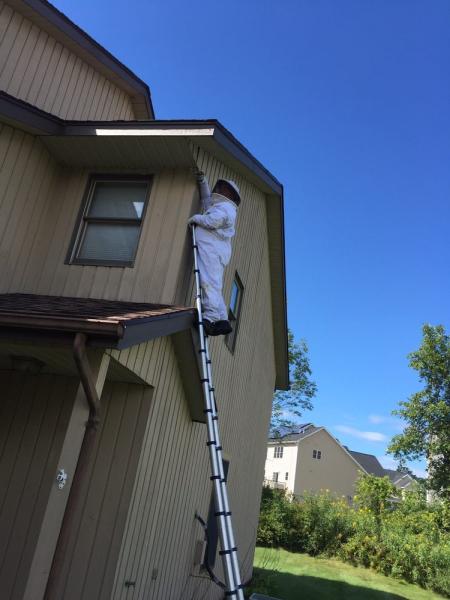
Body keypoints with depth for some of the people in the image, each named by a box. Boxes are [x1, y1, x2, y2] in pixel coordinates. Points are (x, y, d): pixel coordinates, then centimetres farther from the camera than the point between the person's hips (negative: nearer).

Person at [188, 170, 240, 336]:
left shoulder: (225, 207, 3)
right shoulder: (217, 205, 34)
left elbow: (212, 221, -15)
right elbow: (206, 198, 48)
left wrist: (196, 218, 1)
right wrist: (202, 181, 38)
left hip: (211, 248, -10)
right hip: (213, 250, 10)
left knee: (209, 281, -22)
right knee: (213, 285, 1)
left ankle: (211, 317, -34)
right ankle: (222, 321, -6)